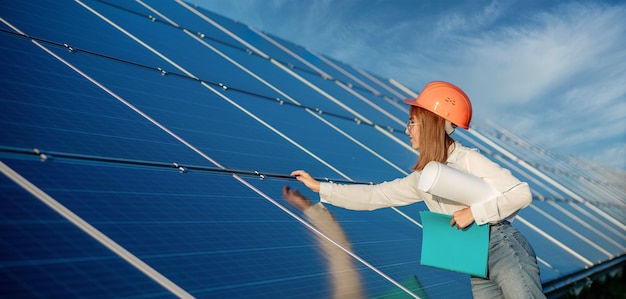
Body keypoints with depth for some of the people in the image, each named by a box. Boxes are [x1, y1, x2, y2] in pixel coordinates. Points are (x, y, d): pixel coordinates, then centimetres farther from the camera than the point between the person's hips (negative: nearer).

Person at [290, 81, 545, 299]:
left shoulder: (468, 160, -9)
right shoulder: (421, 179, 10)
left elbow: (521, 193, -12)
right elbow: (373, 196, 14)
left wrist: (475, 212, -19)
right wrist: (319, 187, 16)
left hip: (502, 246, -6)